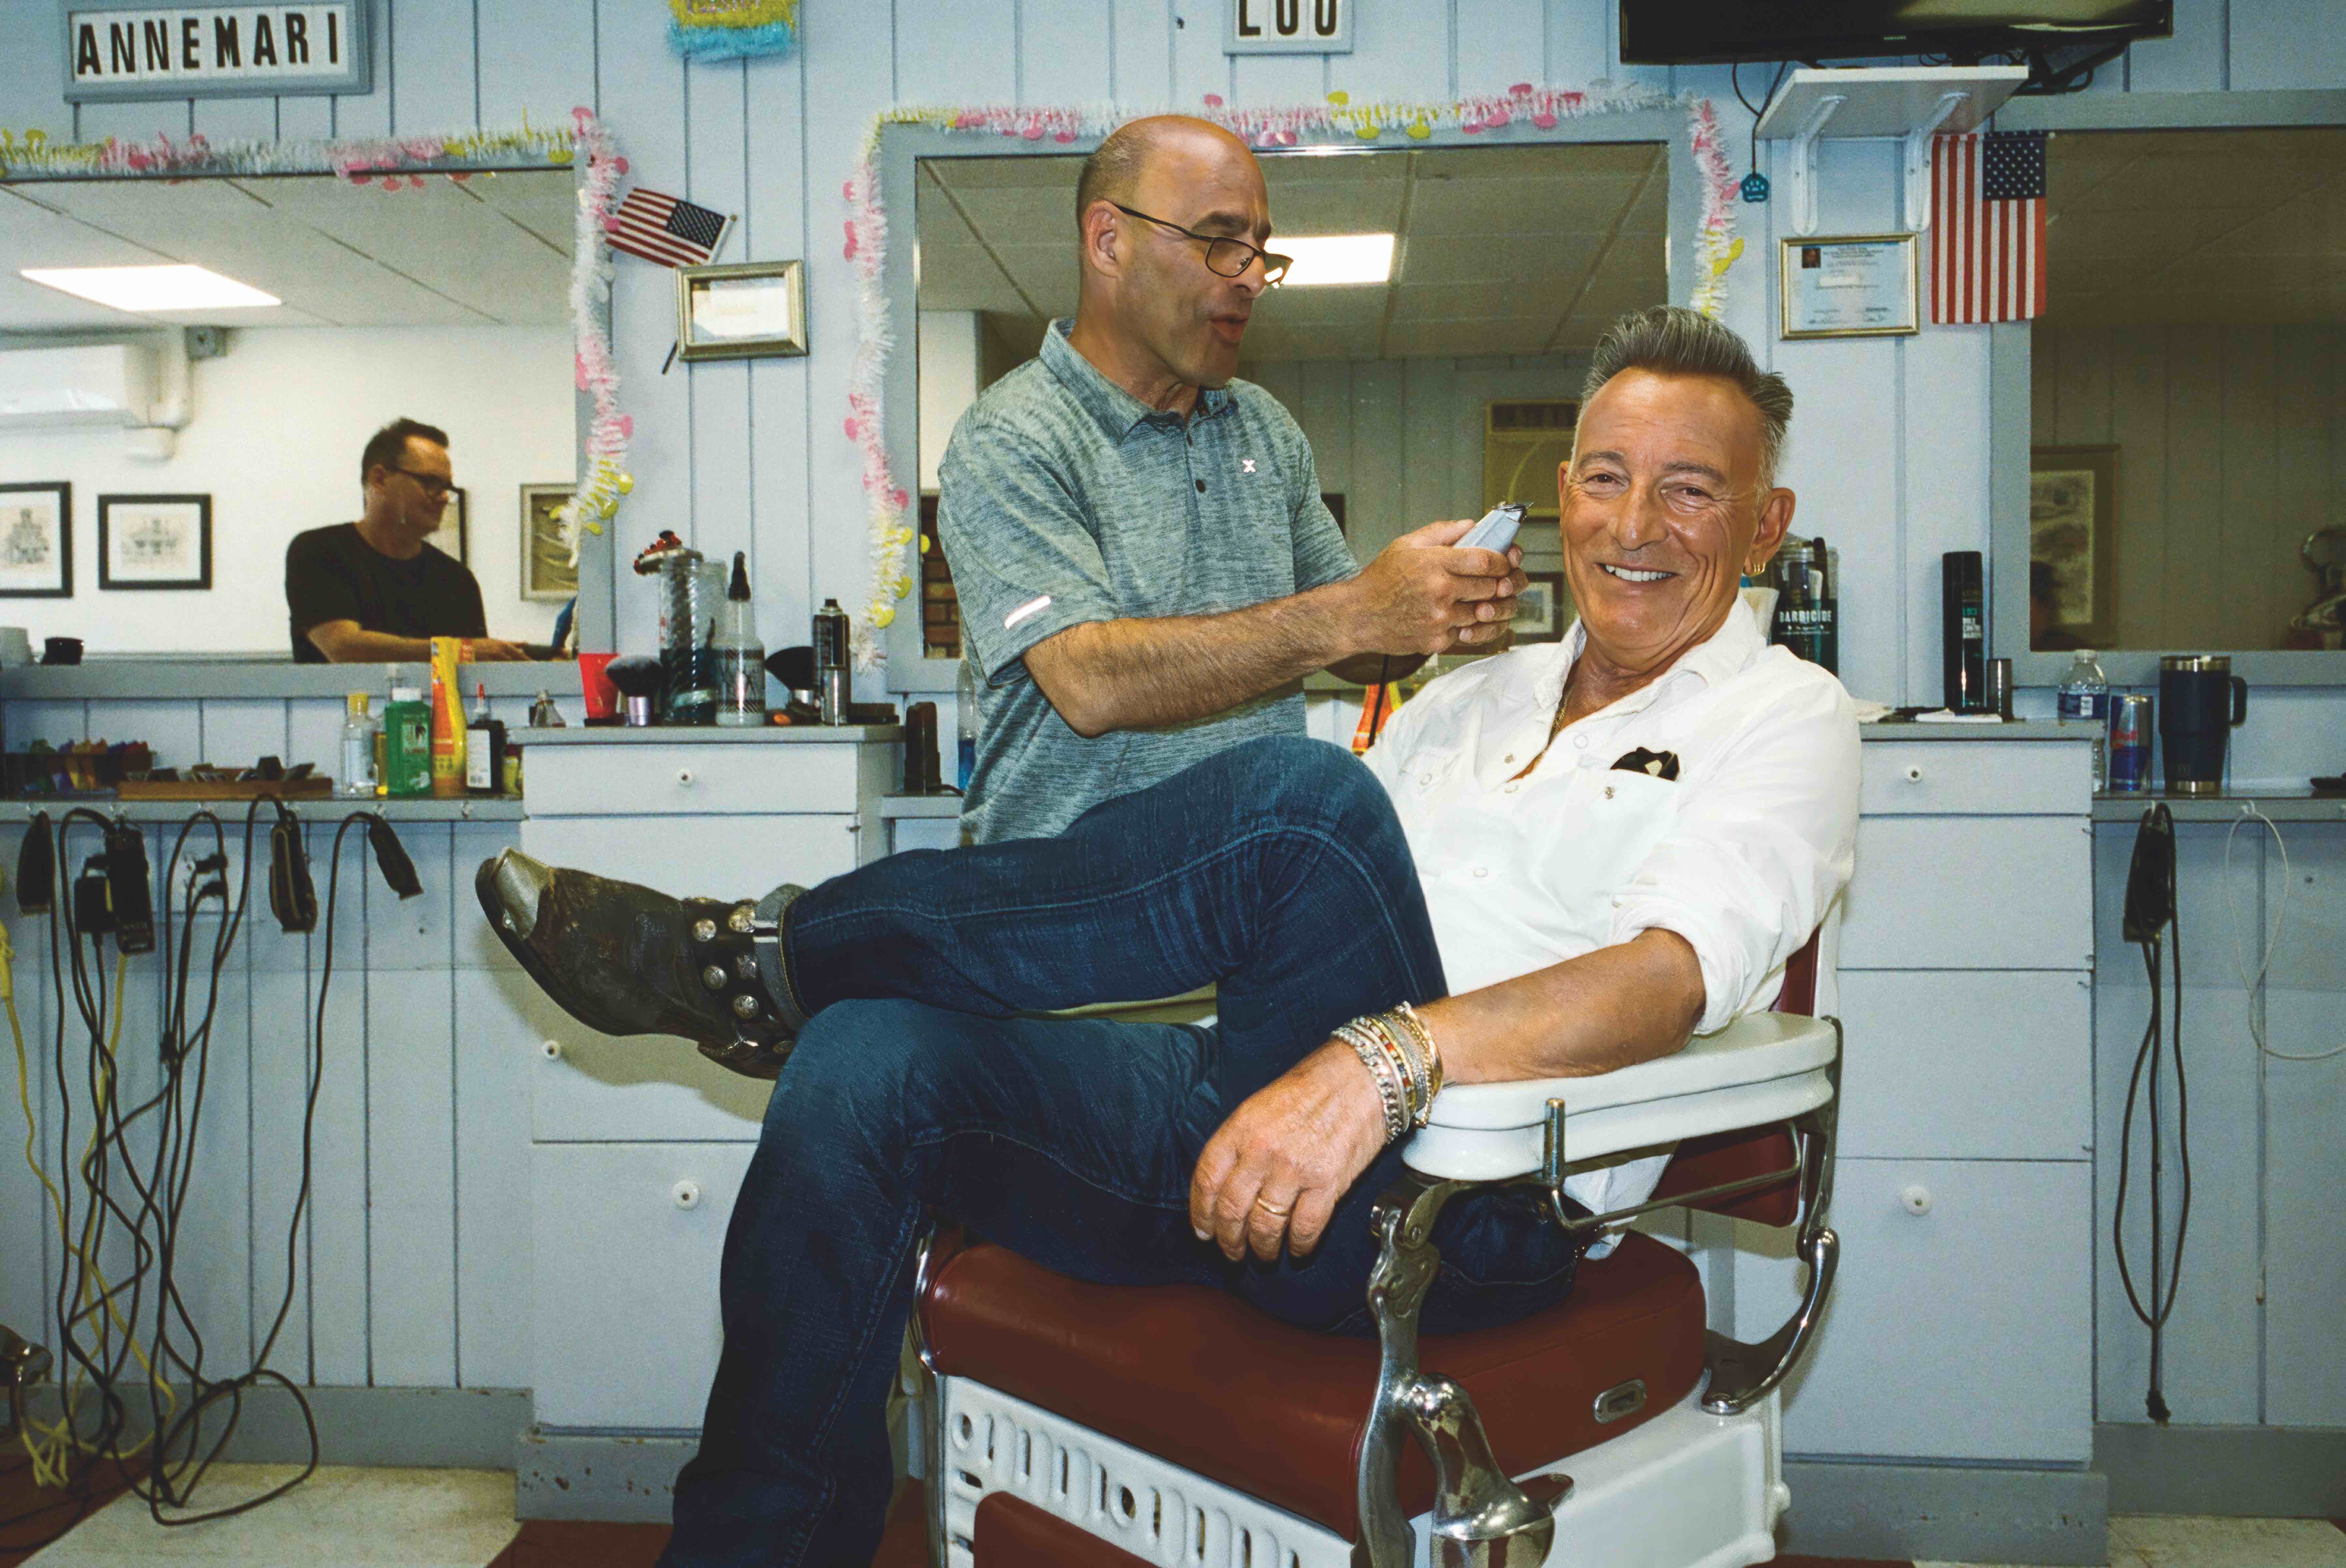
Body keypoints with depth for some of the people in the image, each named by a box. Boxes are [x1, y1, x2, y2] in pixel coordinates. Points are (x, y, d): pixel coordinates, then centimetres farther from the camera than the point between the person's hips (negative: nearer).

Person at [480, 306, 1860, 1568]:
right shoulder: (1480, 695, 24)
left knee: (1302, 798, -29)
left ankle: (770, 955, -13)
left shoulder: (1785, 718, 5)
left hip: (1466, 1207, -6)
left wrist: (1382, 1061, -31)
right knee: (871, 1058, -15)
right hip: (1260, 1146, 6)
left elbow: (1679, 968, -16)